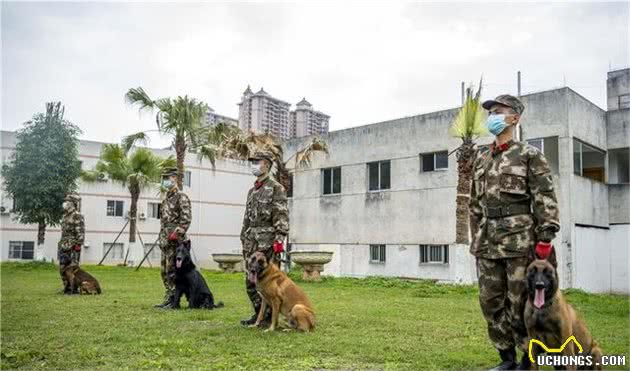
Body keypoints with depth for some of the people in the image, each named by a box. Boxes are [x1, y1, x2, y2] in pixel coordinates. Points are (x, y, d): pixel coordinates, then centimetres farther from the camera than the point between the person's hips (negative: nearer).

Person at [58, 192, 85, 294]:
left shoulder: (77, 216, -9)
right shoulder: (65, 216, 17)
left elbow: (81, 232, -15)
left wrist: (78, 245, -20)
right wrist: (60, 245, 20)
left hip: (72, 247, -9)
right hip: (63, 247, 9)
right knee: (63, 268, 10)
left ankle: (75, 288, -2)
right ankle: (67, 288, 17)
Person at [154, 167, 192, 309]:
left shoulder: (181, 197, -9)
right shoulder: (166, 198, 19)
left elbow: (186, 218, -17)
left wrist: (177, 233, -22)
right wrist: (162, 236, 18)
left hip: (175, 240, -9)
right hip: (165, 240, 9)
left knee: (172, 270, -8)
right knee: (164, 270, 11)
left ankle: (174, 300, -2)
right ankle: (168, 298, 19)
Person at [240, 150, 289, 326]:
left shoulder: (276, 188, -4)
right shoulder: (252, 191, 19)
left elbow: (282, 216, -12)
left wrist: (279, 239, -20)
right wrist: (244, 241, 18)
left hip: (268, 243, -8)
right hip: (251, 243, 8)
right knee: (251, 281, 9)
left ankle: (270, 316, 5)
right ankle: (258, 313, 20)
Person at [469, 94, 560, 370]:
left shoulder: (529, 155, 1)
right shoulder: (481, 159, 17)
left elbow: (545, 197, -6)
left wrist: (545, 236, -14)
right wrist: (476, 239, 17)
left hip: (520, 239, -6)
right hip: (487, 242, 6)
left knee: (519, 302, -1)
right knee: (490, 301, 7)